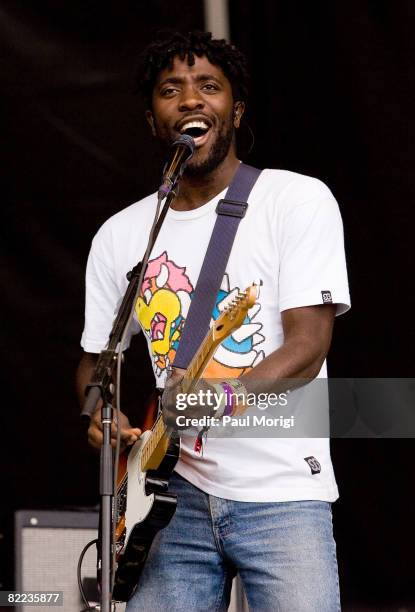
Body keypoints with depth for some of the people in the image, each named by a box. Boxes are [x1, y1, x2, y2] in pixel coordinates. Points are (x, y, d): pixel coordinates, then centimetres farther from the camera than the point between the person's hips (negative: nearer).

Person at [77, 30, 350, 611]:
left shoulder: (298, 200, -2)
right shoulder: (119, 236, 11)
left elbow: (308, 345, -10)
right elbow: (96, 358, 21)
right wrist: (101, 414, -3)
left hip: (282, 496, -4)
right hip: (178, 497, 4)